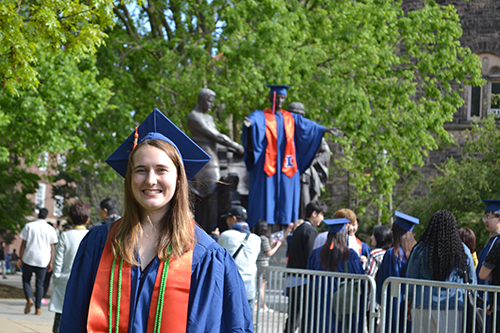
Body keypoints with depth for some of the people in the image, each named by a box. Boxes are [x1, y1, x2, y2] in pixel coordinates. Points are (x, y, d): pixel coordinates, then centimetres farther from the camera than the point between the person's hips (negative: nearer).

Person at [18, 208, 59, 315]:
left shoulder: (29, 226, -1)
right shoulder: (50, 229, 2)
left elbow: (23, 244, -2)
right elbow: (52, 248, 2)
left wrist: (20, 258, 3)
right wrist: (51, 263, 7)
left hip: (28, 259, -1)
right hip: (43, 261, 1)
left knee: (26, 280, 12)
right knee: (40, 284, 8)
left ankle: (29, 299, -12)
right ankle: (38, 308, 4)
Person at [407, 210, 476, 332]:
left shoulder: (421, 250, -3)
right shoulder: (463, 250, 1)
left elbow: (411, 280, 3)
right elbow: (471, 281, 9)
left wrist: (409, 304, 15)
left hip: (425, 305, -1)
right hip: (455, 308, 1)